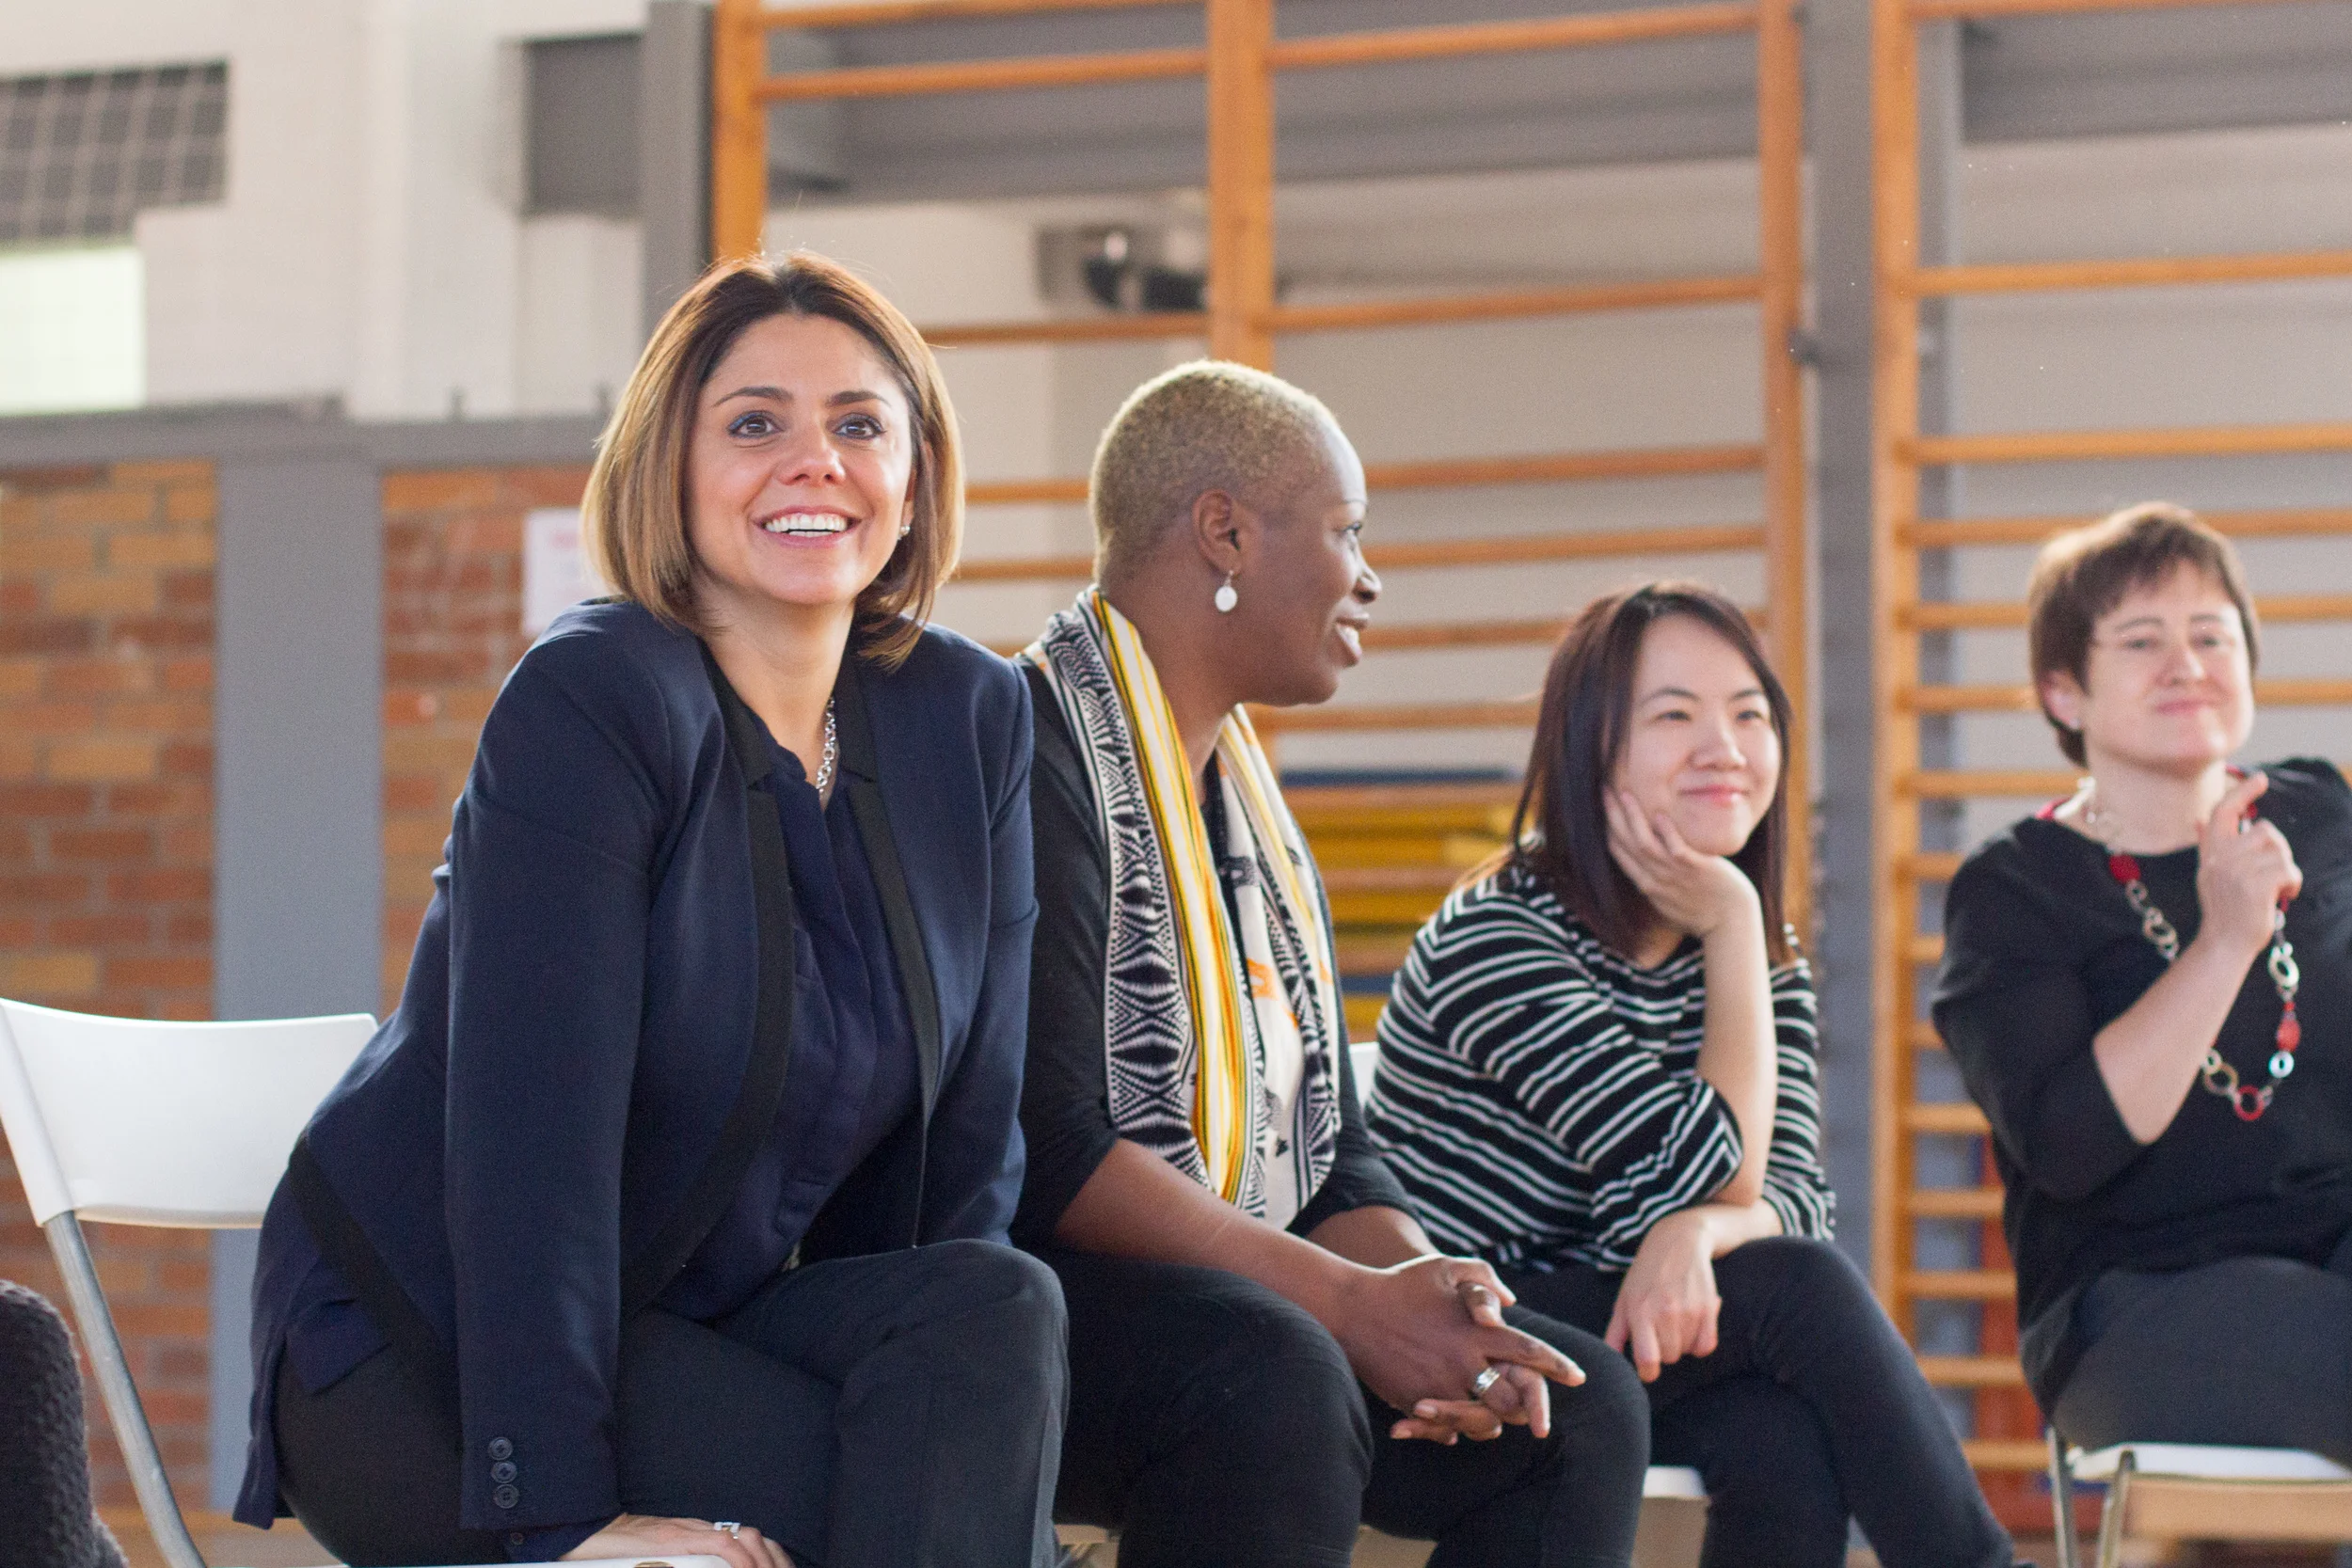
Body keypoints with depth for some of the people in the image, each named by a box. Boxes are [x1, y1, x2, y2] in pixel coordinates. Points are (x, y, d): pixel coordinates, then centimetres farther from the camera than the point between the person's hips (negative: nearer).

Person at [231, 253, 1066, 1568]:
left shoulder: (973, 721, 3)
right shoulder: (594, 704, -16)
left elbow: (968, 1125, 4)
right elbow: (533, 1126, -23)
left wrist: (971, 1387, -10)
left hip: (689, 1333, 6)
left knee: (1000, 1309, -24)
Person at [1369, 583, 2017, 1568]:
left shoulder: (1763, 964, 10)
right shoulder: (1492, 939, -14)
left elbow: (1796, 1197, -4)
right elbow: (1715, 1173, -18)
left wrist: (1696, 1232, -27)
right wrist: (1733, 926, -12)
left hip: (1611, 1341, 6)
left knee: (1786, 1439, -29)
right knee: (1797, 1285, -26)